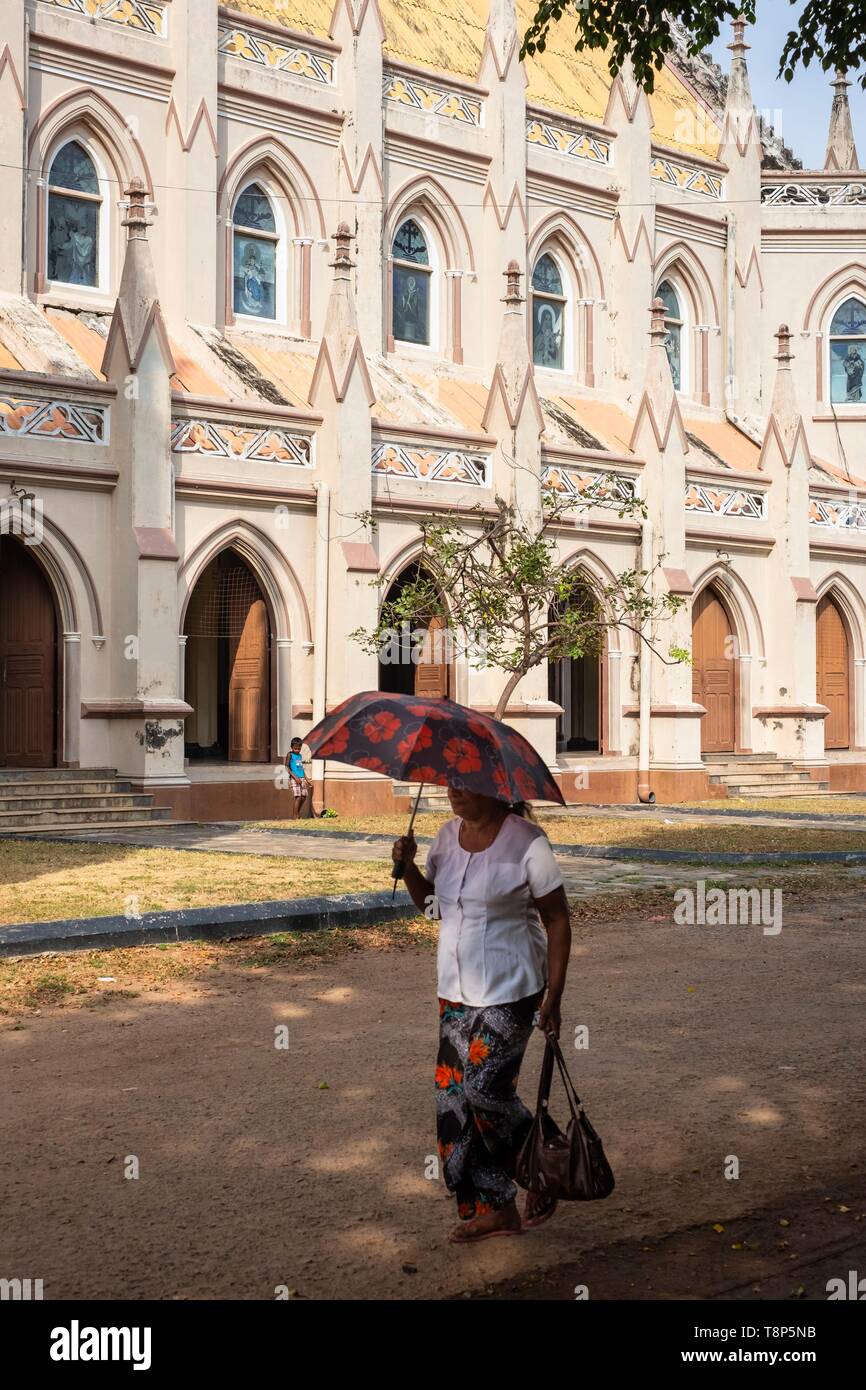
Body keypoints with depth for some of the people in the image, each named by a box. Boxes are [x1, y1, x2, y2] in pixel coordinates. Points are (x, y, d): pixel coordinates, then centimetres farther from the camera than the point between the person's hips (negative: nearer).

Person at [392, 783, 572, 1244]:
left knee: (484, 1088, -13)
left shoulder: (526, 842, -13)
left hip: (510, 991, -7)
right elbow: (429, 902, 17)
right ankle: (496, 1209, 18)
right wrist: (407, 865, -3)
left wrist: (553, 997, -13)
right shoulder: (447, 836, 6)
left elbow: (557, 919, -10)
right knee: (453, 1093, 5)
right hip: (456, 990, 7)